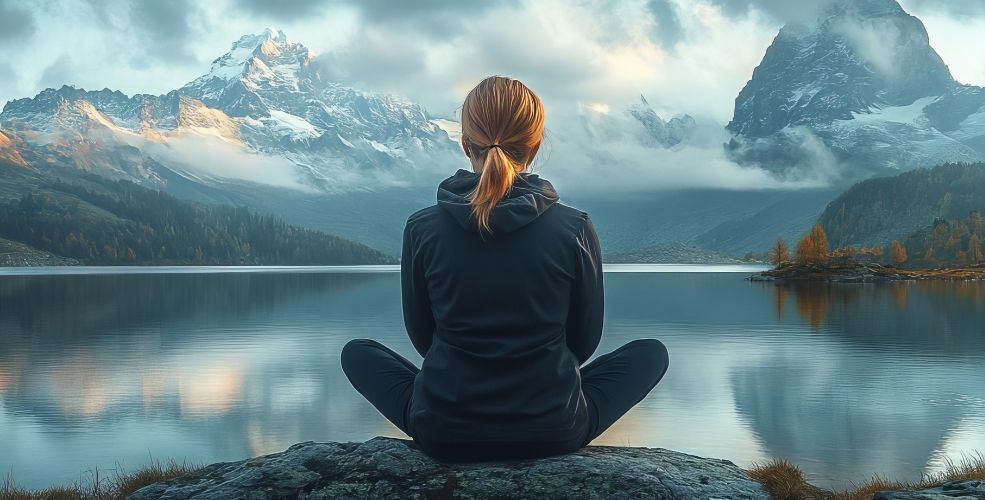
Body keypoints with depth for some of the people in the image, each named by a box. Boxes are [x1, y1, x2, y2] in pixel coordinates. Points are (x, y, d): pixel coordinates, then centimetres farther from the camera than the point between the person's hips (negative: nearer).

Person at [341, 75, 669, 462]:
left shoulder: (422, 229, -10)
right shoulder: (575, 229, -12)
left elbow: (421, 335, 4)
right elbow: (584, 340, 1)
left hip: (443, 434, 0)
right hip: (554, 433, 0)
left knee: (356, 353, 27)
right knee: (652, 352, 23)